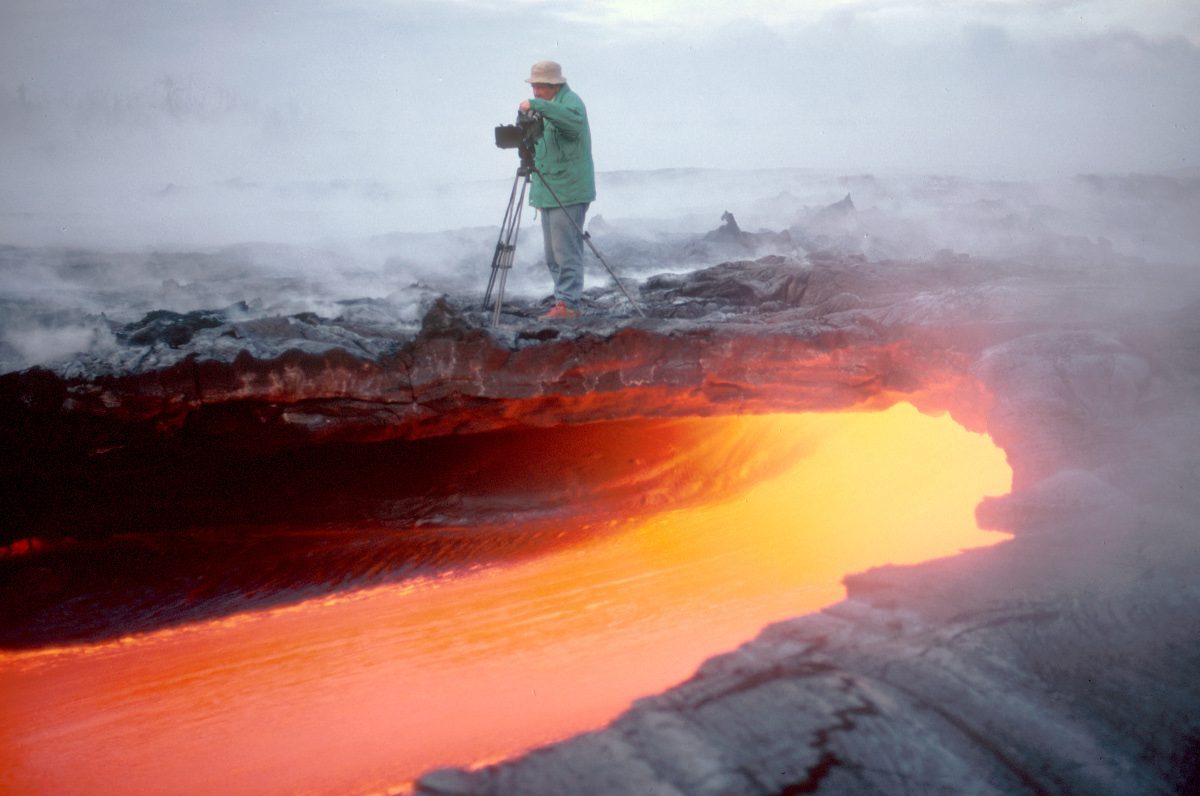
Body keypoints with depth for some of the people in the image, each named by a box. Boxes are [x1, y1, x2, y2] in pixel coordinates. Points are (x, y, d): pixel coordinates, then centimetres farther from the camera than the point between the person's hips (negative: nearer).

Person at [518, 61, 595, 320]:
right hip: (549, 192, 10)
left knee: (566, 251, -11)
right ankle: (565, 300, 17)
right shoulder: (548, 106, 19)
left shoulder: (570, 101, -11)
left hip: (568, 192, -10)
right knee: (553, 255, 12)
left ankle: (568, 303, -9)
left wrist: (536, 105, -38)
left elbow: (573, 120, -36)